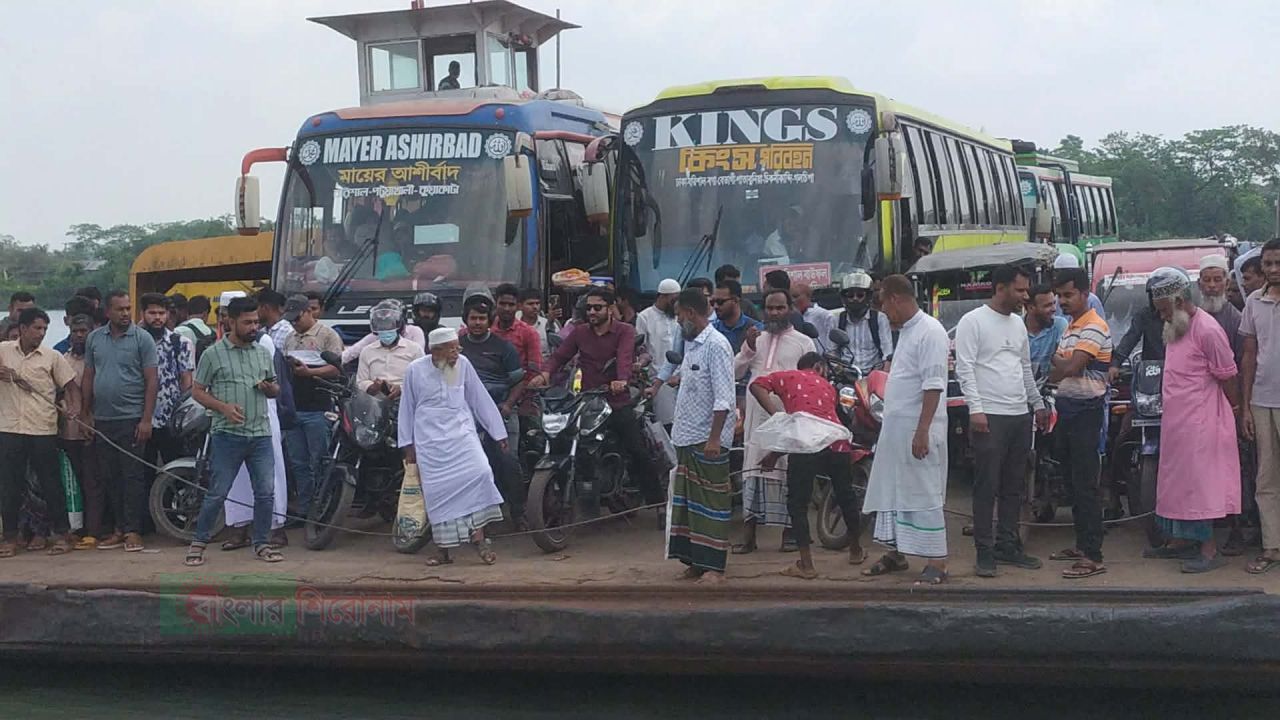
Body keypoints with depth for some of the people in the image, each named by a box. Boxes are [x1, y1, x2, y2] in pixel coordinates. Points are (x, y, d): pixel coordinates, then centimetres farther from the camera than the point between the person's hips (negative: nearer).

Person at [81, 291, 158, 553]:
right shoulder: (94, 339, 9)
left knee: (133, 476, -3)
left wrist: (146, 419, -12)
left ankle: (133, 530, 2)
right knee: (109, 477, 9)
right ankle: (119, 528, 17)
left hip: (131, 420, -5)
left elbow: (152, 381, -6)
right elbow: (88, 378, 13)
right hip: (102, 420, 5)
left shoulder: (142, 339, -4)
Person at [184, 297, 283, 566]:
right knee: (217, 493, -2)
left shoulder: (263, 353, 13)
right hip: (227, 434, -4)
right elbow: (197, 391, 1)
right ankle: (199, 542, 11)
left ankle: (260, 543, 16)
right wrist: (223, 407, -14)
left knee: (265, 493, 3)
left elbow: (275, 390, 22)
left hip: (261, 434, 4)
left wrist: (269, 388, -2)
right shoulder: (214, 354, -1)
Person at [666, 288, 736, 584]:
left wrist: (714, 438, -23)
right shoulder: (691, 345, 14)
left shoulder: (716, 345, -14)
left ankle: (713, 567, -1)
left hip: (707, 440, -9)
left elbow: (724, 398, -19)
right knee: (686, 501, 11)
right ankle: (694, 561, 18)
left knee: (710, 503, -5)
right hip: (686, 437, 9)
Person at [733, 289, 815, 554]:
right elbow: (735, 372, 12)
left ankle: (789, 531, 9)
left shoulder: (803, 342, 7)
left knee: (788, 472, -2)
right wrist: (748, 349, -3)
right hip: (757, 415, 3)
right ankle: (748, 535, 2)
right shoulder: (755, 339, 18)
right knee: (753, 471, 1)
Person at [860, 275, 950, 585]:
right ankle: (896, 553, 24)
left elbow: (933, 385, -21)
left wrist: (922, 431, -25)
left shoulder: (930, 331, -14)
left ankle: (937, 563, -5)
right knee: (891, 491, 14)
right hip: (896, 428, 10)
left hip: (918, 430, -10)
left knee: (924, 495, -8)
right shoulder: (905, 331, 16)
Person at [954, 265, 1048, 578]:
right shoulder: (973, 321, -6)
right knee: (987, 487, -6)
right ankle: (984, 552, -2)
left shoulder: (1018, 324, 17)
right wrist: (976, 409, -19)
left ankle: (1007, 545, 19)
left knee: (1015, 488, 10)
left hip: (1020, 415, 8)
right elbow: (964, 368, -12)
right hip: (989, 416, -8)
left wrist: (1038, 404, 20)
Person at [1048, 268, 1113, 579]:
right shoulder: (1070, 328, 17)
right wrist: (1062, 364, -4)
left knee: (1086, 485, -10)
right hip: (1068, 408, 10)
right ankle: (1082, 544, 24)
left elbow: (1070, 367, -21)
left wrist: (1057, 361, -1)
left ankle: (1093, 556, -9)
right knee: (1074, 481, 15)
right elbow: (1059, 373, 16)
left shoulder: (1094, 328, -14)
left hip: (1086, 410, -10)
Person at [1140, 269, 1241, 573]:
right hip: (1175, 420, 9)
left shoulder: (1207, 331, -17)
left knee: (1198, 483, -9)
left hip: (1199, 422, -9)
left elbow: (1227, 377, -12)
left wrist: (1234, 409, -2)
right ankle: (1181, 542, 23)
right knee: (1177, 482, 14)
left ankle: (1209, 550, -6)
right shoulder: (1176, 329, 12)